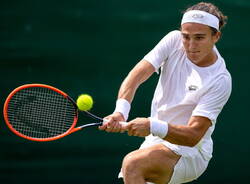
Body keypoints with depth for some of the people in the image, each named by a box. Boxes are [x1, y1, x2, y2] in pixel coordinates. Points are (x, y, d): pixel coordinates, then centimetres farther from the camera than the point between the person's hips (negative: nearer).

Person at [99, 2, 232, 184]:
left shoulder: (220, 81, -22)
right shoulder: (174, 41, -7)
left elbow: (193, 136, -26)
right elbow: (136, 75, -17)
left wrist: (153, 127, -42)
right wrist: (120, 111, -35)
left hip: (189, 153, -7)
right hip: (155, 142, 7)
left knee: (132, 164, -30)